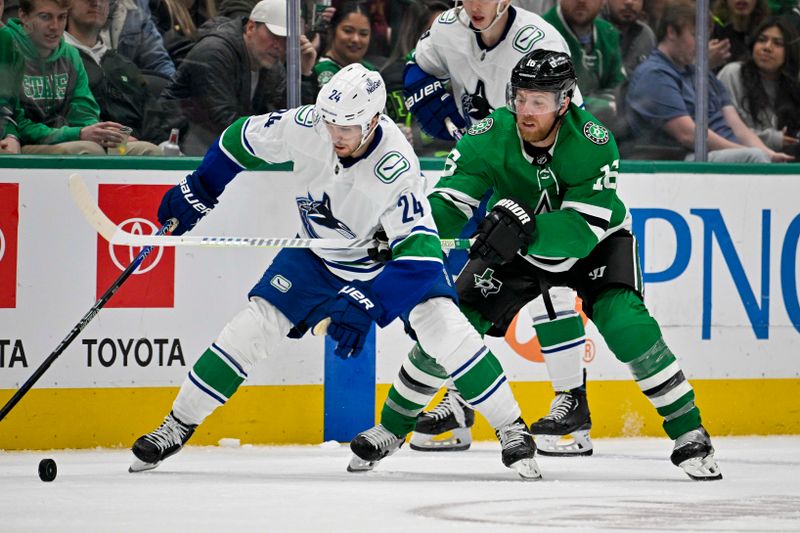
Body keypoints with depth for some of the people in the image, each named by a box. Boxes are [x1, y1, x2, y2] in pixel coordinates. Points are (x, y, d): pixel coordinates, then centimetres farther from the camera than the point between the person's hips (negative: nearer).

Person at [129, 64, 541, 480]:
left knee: (442, 328, -23)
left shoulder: (396, 166, -35)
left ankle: (512, 430, -11)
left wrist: (363, 307, -43)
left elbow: (416, 250, -37)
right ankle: (178, 425, 8)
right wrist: (196, 192, 2)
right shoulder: (304, 126, -25)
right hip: (318, 255, 3)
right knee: (254, 326, -6)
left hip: (388, 256, -3)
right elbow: (243, 140, -5)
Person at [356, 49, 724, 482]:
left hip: (595, 241, -3)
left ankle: (689, 434, -13)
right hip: (516, 250, 3)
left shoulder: (594, 143, -32)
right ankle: (392, 425, 15)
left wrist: (524, 224, -53)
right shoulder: (490, 137, -25)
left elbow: (583, 230, -36)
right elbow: (448, 203, -25)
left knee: (625, 324, -26)